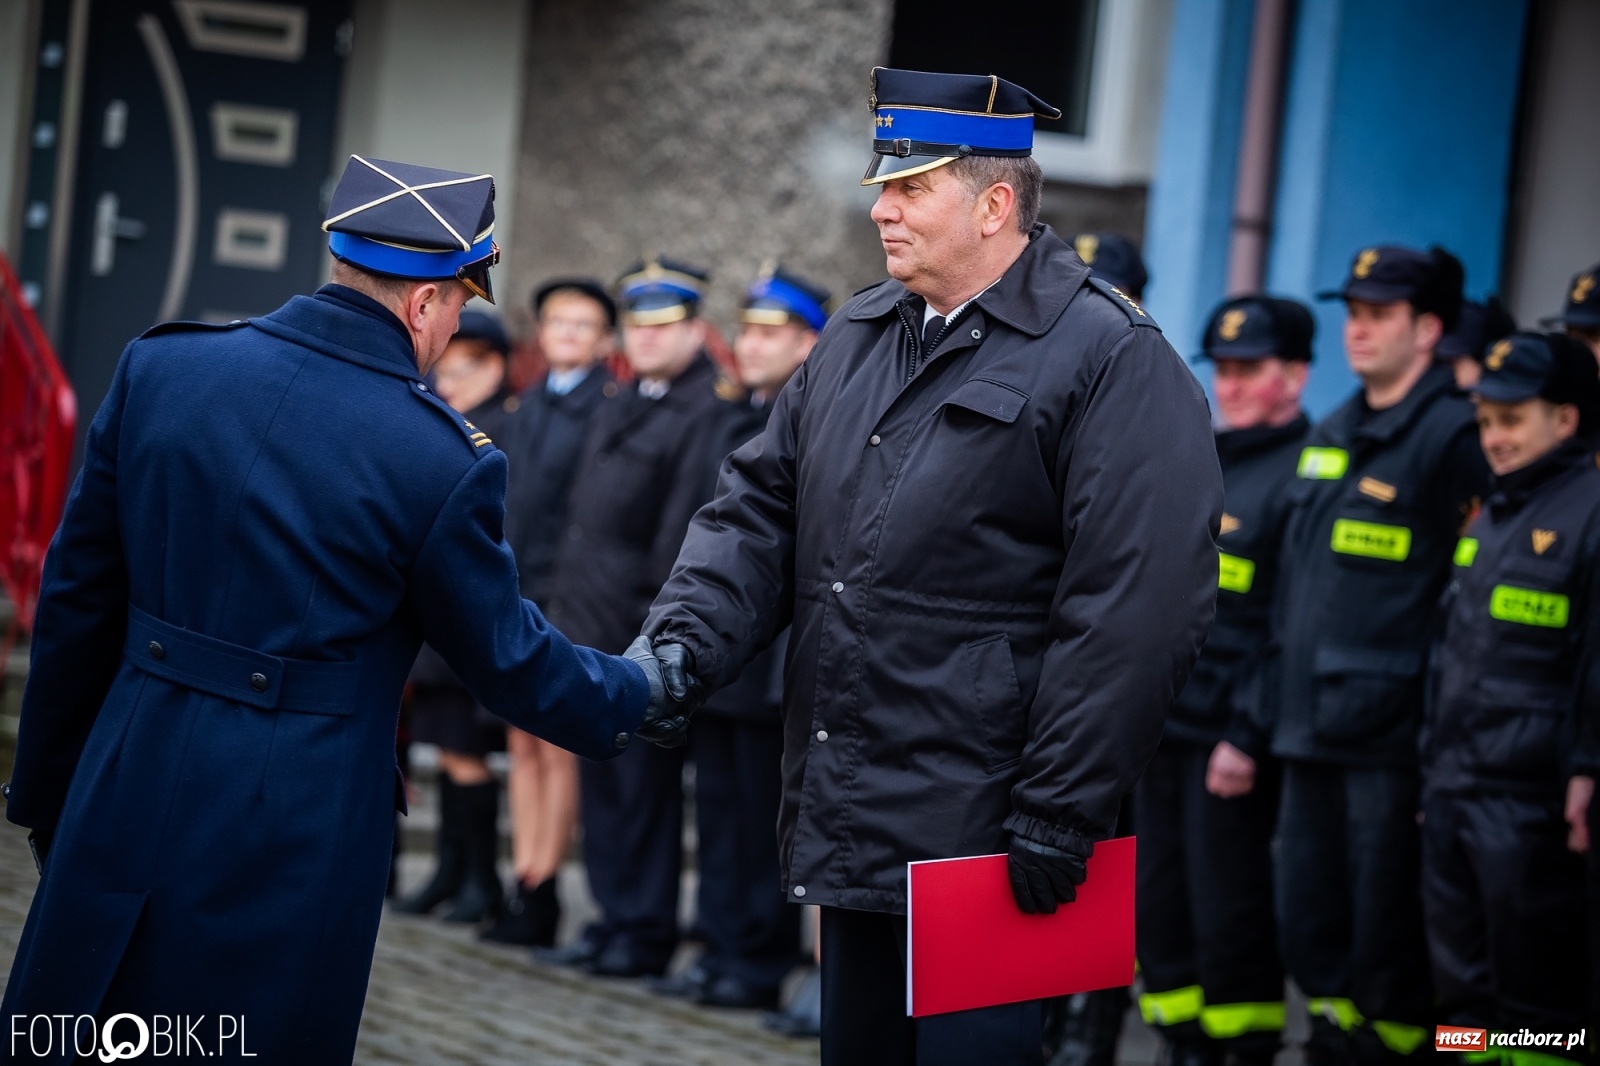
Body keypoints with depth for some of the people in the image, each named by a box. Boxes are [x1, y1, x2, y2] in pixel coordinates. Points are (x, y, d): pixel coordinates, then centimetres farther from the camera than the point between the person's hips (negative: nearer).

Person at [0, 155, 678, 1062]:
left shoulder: (162, 366, -1)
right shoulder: (445, 459, -12)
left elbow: (77, 598, 6)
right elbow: (507, 657, 1)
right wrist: (642, 691, 21)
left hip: (128, 789, 4)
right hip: (295, 836, -4)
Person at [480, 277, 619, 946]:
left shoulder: (611, 408, -7)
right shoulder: (529, 407, 16)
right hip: (516, 596, 7)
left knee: (557, 748, -3)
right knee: (523, 745, 9)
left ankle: (540, 894, 0)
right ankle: (523, 885, 13)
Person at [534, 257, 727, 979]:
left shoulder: (706, 411, -10)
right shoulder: (619, 409, 18)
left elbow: (687, 524, -15)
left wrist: (660, 614, -18)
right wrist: (565, 606, 17)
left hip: (647, 637, -9)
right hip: (595, 631, 9)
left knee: (645, 788, -3)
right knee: (601, 781, 12)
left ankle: (646, 933, 4)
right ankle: (613, 919, 19)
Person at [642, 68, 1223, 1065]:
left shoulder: (1115, 363, -11)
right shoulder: (854, 340, 14)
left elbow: (1135, 609, -16)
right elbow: (760, 508, 16)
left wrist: (1057, 818, -18)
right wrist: (685, 638, -4)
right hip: (851, 831, 8)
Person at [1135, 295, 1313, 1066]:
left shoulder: (1306, 474, -10)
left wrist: (1249, 738, -19)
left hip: (1229, 738, -8)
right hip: (1161, 726, 8)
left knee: (1229, 912, -2)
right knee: (1159, 906, 11)